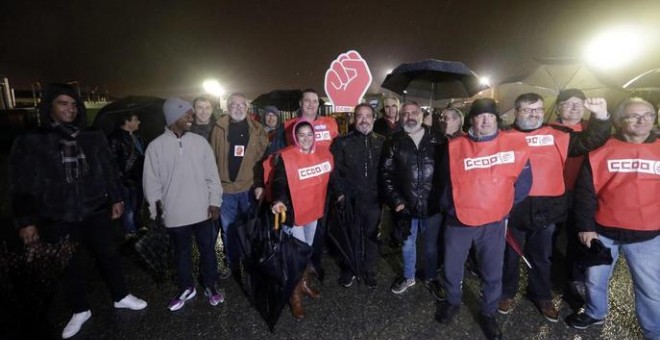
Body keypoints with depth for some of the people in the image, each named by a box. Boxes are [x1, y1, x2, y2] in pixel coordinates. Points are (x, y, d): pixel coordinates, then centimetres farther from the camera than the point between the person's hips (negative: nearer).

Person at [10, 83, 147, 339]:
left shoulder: (93, 138, 2)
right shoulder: (29, 142, -4)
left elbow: (109, 171, 8)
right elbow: (22, 186, -3)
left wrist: (116, 198, 7)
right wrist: (26, 221, -6)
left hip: (96, 212, 2)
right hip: (57, 219, -1)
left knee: (108, 255, 14)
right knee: (70, 267, 13)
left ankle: (121, 297, 35)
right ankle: (80, 311, 34)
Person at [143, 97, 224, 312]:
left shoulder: (200, 142, -1)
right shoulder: (156, 146, -4)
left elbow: (212, 175, 1)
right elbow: (152, 181, 0)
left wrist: (214, 202, -2)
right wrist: (156, 209, -2)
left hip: (202, 210, 1)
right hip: (175, 213, 0)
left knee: (207, 249, 12)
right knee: (181, 252, 16)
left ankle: (210, 286, 31)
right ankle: (186, 288, 36)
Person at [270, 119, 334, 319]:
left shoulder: (323, 154, 1)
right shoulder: (285, 157, -15)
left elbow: (329, 179, 11)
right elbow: (279, 182, -20)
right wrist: (279, 201, -36)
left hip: (314, 211, 6)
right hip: (293, 212, -6)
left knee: (308, 249, 22)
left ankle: (304, 283, 43)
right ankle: (295, 295, 21)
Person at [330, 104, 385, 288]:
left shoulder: (381, 142, 5)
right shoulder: (342, 142, 0)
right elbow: (334, 170, -3)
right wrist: (340, 193, -10)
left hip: (374, 199, 2)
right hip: (351, 199, -1)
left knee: (372, 236, 13)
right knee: (351, 236, 12)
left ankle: (369, 270, 33)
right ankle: (350, 269, 32)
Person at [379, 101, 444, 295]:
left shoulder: (437, 141, 0)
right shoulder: (394, 142, 0)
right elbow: (385, 174, -3)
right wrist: (395, 200, -9)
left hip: (432, 205, 0)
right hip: (406, 205, 0)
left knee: (432, 245, 16)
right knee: (407, 245, 17)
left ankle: (431, 278, 39)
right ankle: (408, 277, 40)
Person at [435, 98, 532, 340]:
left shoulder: (514, 144, -5)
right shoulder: (455, 147, -7)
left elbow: (523, 181, 4)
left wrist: (506, 206, 6)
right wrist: (450, 207, 9)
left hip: (494, 223, 0)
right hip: (458, 220, 0)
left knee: (492, 273, 14)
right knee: (452, 268, 15)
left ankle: (488, 314, 38)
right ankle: (452, 302, 43)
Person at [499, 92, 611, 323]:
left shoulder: (557, 136, 4)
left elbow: (589, 141, 3)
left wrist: (600, 117, -14)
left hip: (546, 211, 3)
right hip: (513, 209, -2)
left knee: (541, 257, 21)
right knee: (510, 255, 15)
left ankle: (542, 296, 41)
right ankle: (507, 293, 35)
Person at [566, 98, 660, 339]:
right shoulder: (602, 151, -4)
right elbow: (584, 191, -4)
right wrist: (585, 226, -6)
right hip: (603, 232, 0)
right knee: (595, 279, 16)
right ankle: (595, 314, 40)